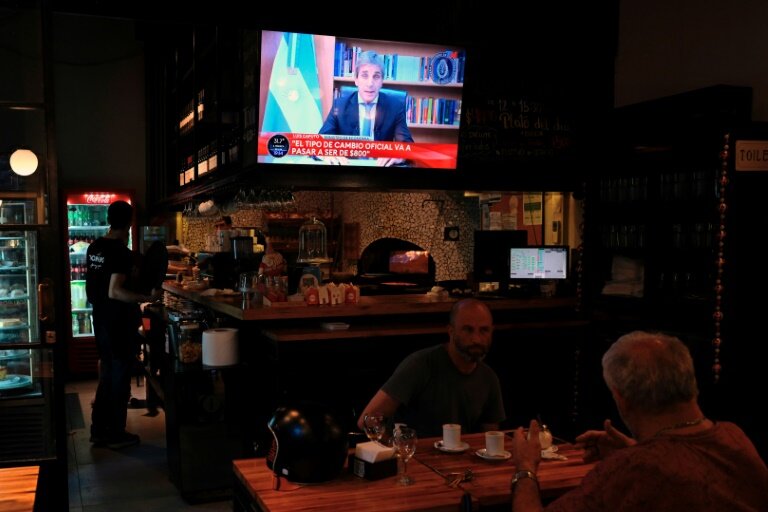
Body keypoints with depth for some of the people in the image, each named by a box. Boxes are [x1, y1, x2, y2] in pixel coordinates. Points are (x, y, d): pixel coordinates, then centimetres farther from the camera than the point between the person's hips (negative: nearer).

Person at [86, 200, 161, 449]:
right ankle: (116, 435, 12)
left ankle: (99, 429, 24)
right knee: (120, 378, 3)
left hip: (101, 319, 8)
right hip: (120, 323, -8)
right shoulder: (122, 252, -20)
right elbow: (114, 292, -27)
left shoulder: (94, 247, 5)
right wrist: (147, 298, -28)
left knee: (106, 375, 18)